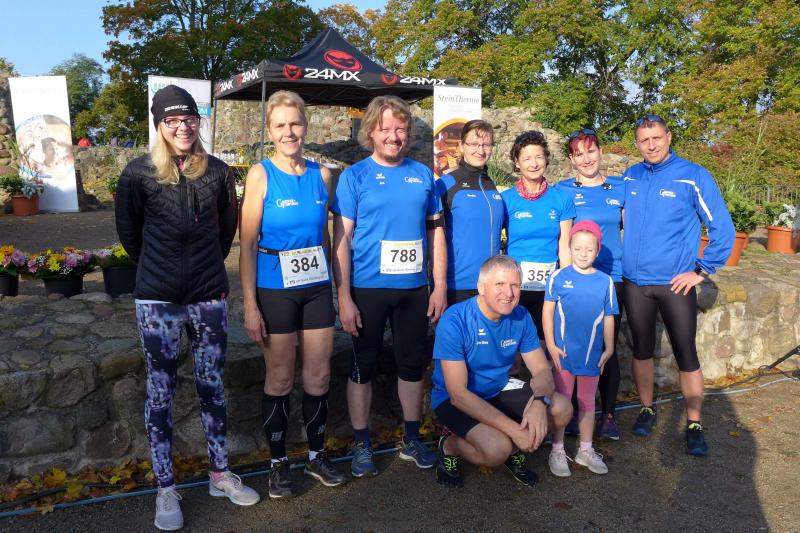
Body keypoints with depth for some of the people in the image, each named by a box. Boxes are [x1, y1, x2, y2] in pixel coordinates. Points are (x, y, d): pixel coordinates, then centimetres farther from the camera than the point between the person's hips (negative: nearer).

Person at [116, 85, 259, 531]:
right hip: (158, 299, -2)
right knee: (161, 390, 6)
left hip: (210, 295, 2)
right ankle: (166, 489, 19)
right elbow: (129, 230, 7)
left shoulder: (217, 171, 1)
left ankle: (220, 474, 27)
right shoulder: (139, 173, -5)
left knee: (213, 385, 11)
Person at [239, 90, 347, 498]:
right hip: (275, 291, -3)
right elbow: (247, 244, -9)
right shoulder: (261, 175, -7)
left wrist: (334, 287, 10)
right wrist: (250, 306, -12)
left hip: (317, 288, 4)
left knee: (319, 376, 10)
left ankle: (317, 455, 29)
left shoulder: (322, 175, 3)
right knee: (280, 380, 8)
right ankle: (279, 462, 25)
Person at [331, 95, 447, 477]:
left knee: (412, 364, 12)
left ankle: (412, 440, 30)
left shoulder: (422, 174, 6)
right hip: (367, 289, -3)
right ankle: (362, 445, 24)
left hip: (415, 288, 3)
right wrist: (344, 298, -12)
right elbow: (341, 240, -7)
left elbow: (435, 232, 9)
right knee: (363, 365, 8)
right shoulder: (354, 176, -3)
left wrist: (440, 285, 3)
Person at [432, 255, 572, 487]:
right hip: (454, 399, -6)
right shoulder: (454, 321, -26)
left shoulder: (521, 317, -8)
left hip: (500, 390, 6)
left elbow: (542, 370, -4)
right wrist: (514, 429, -31)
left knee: (562, 409, -11)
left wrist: (539, 401, -30)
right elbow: (458, 394, -27)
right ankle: (449, 445, 3)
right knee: (496, 449, -30)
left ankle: (513, 449, 14)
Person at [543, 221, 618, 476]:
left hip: (592, 355, 2)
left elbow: (608, 318, 5)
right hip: (564, 353, -2)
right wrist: (551, 345, -8)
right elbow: (548, 311, -5)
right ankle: (557, 451, 19)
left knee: (587, 401, 15)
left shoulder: (605, 281, -1)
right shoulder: (558, 277, -7)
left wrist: (609, 349, 5)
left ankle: (586, 450, 29)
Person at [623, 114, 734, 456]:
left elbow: (722, 228, -7)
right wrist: (617, 258, 10)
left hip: (675, 284, -3)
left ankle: (694, 426, 16)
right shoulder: (629, 178, 3)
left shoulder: (694, 176, -8)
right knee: (642, 350, 13)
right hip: (634, 282, 3)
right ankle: (647, 409, 31)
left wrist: (702, 270, -8)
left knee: (686, 354, 2)